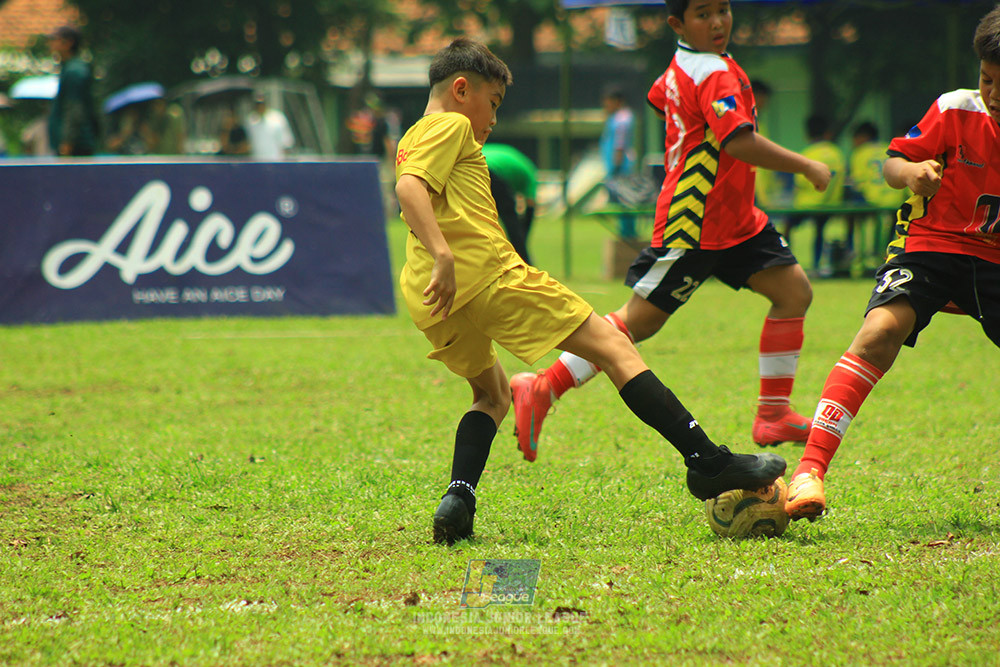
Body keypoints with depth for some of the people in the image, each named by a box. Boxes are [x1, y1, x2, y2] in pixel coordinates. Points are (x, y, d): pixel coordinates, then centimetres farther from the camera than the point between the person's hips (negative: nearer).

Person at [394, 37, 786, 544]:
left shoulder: (409, 139, 27)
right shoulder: (450, 127, 1)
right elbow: (409, 187, -17)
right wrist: (443, 256, -27)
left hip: (430, 299, 9)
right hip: (487, 273, -9)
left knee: (491, 395, 29)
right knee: (612, 346, -4)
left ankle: (458, 501, 4)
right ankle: (707, 461, -10)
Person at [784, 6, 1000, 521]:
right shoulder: (956, 112, -12)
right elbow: (893, 162, -5)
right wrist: (909, 172, -28)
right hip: (928, 242, -3)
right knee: (881, 330, -27)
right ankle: (811, 469, -33)